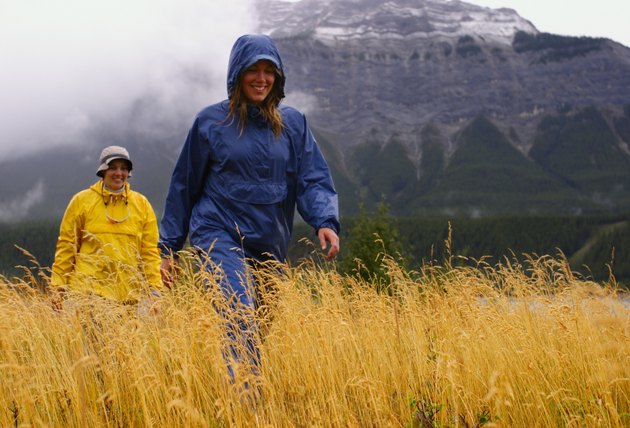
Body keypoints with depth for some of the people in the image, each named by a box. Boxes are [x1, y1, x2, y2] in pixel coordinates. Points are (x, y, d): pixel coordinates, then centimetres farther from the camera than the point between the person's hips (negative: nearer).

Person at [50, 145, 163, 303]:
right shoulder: (81, 201, 7)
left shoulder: (142, 204, 11)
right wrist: (58, 286, 3)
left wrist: (154, 287, 2)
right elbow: (66, 245, 7)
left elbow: (150, 249, 9)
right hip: (89, 289, -2)